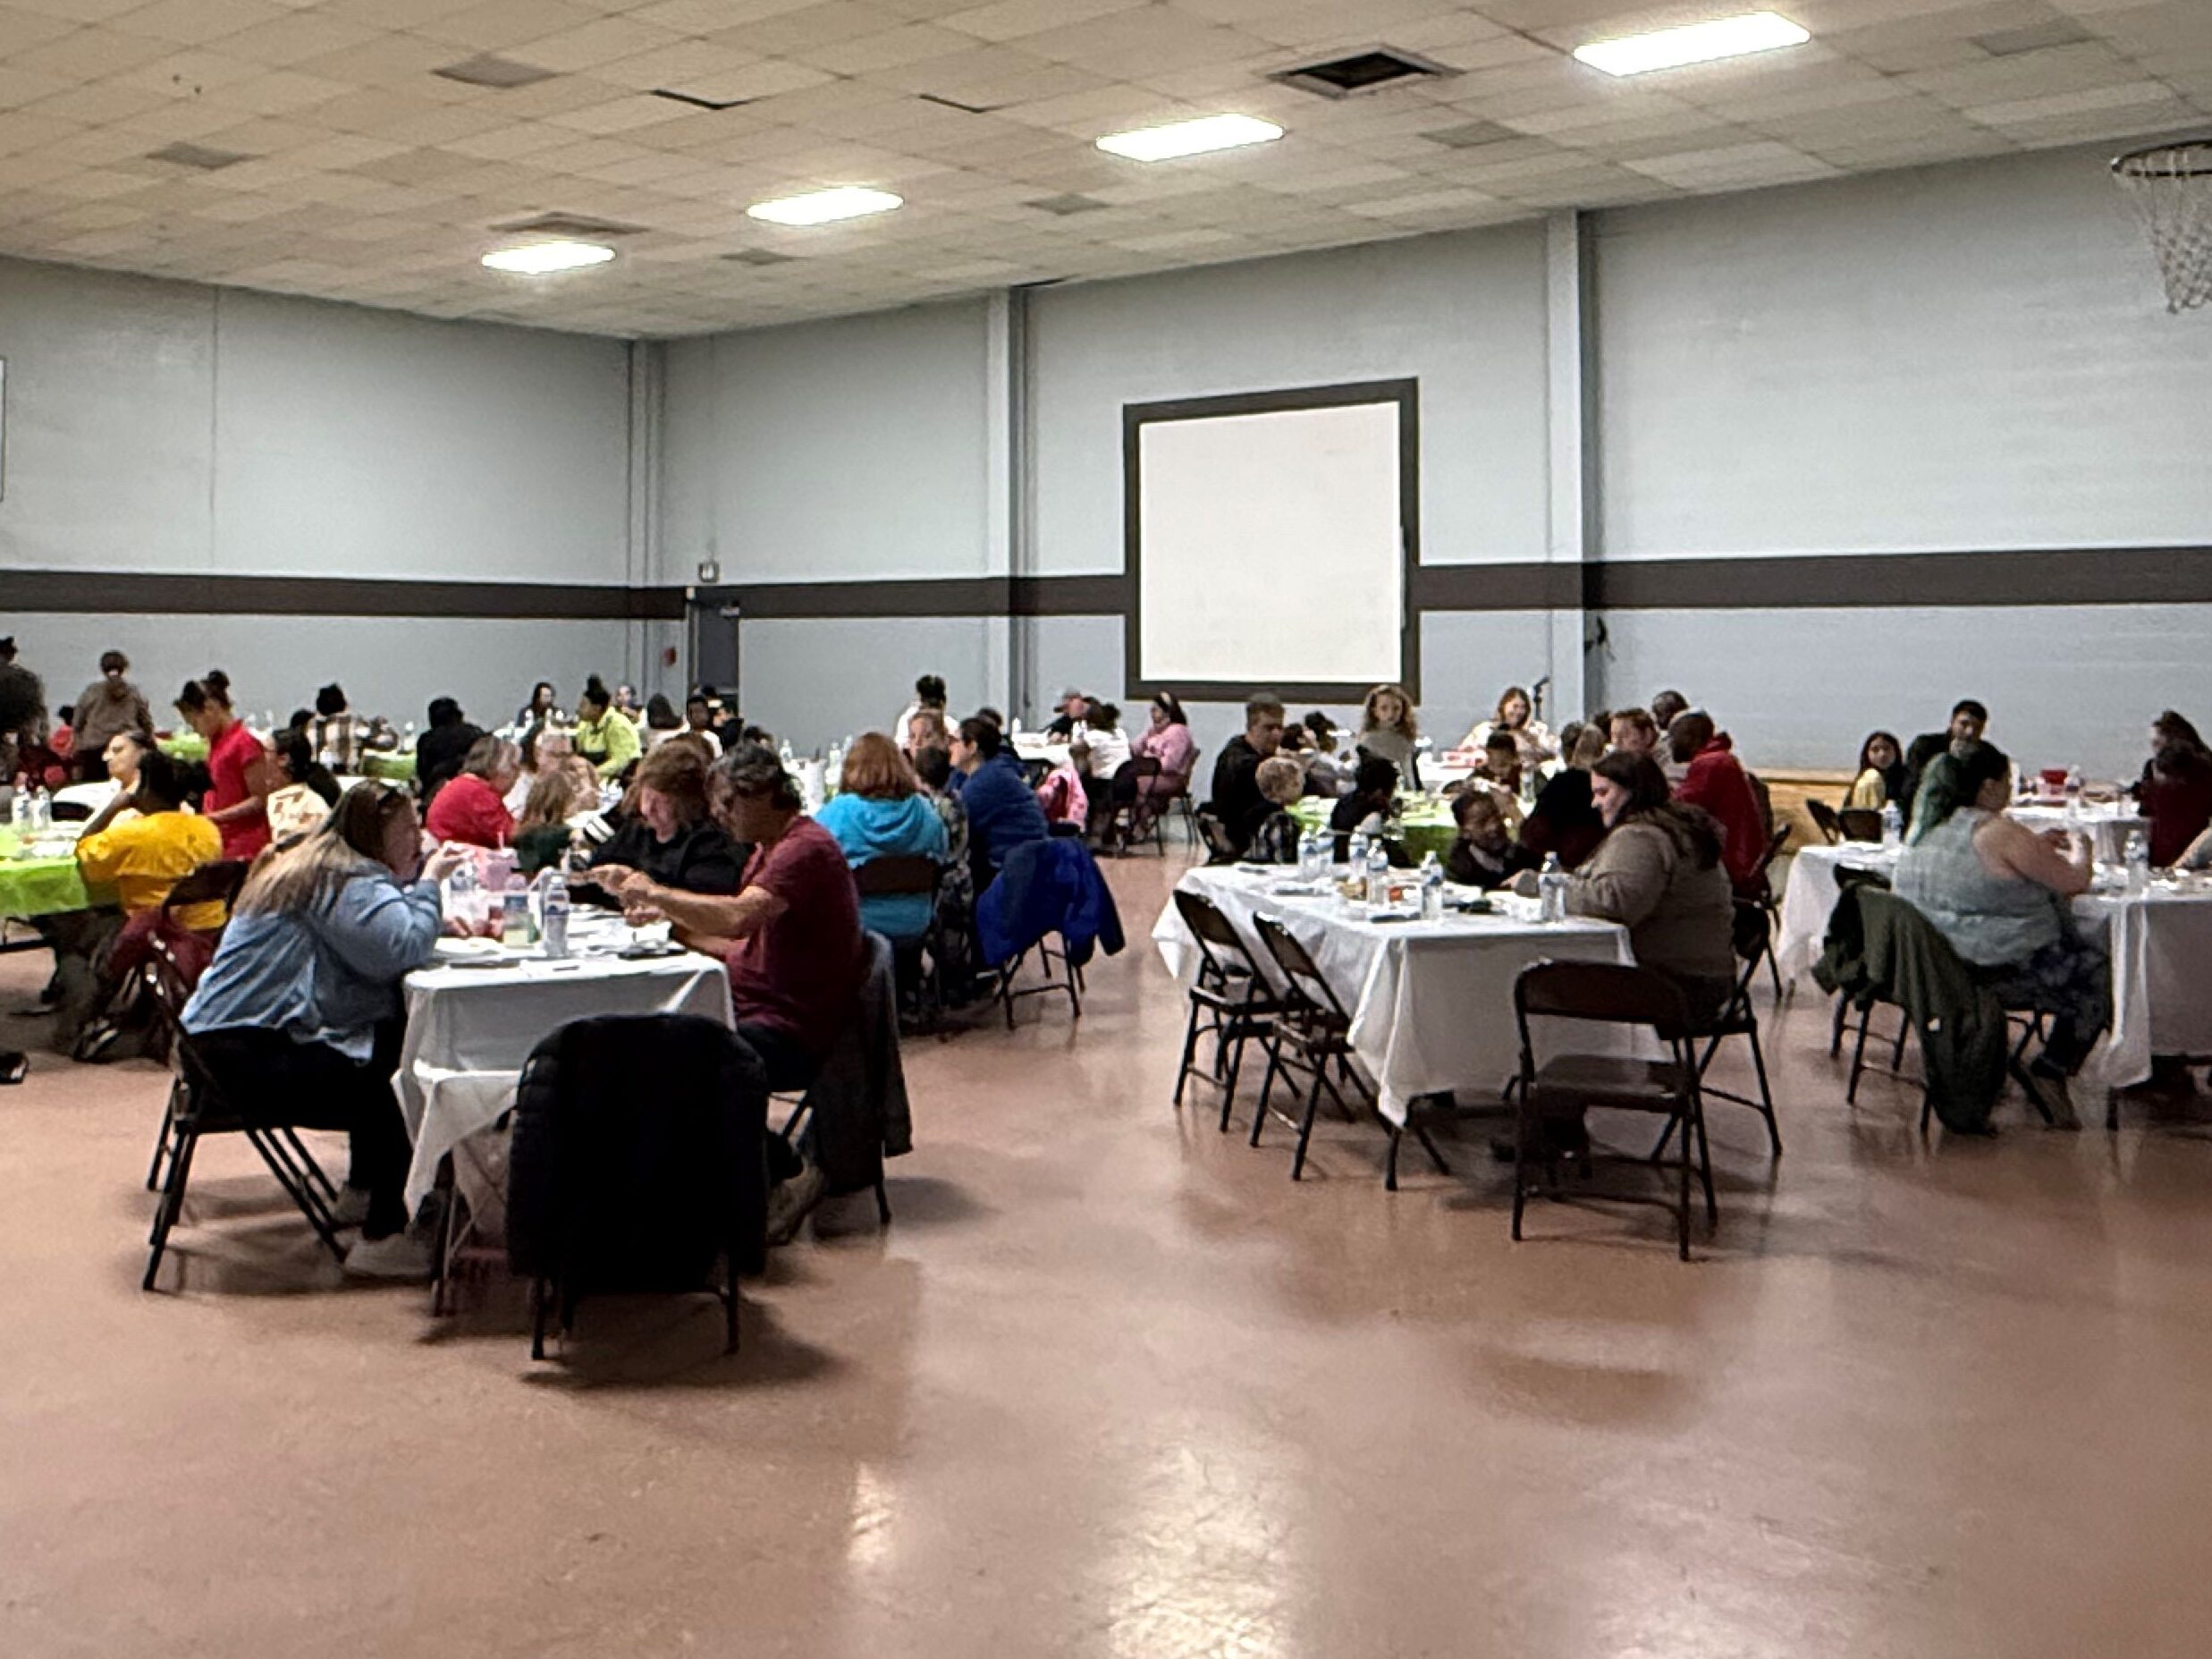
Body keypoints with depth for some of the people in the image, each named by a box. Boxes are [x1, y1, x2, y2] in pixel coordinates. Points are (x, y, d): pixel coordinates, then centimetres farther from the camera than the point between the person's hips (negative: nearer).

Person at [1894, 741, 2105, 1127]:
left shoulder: (1923, 827, 5)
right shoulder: (1998, 832, -20)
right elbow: (2076, 880, -12)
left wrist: (2038, 847, 23)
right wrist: (2080, 848, 9)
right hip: (1998, 971, -9)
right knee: (2097, 974, 14)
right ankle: (2053, 1070, 10)